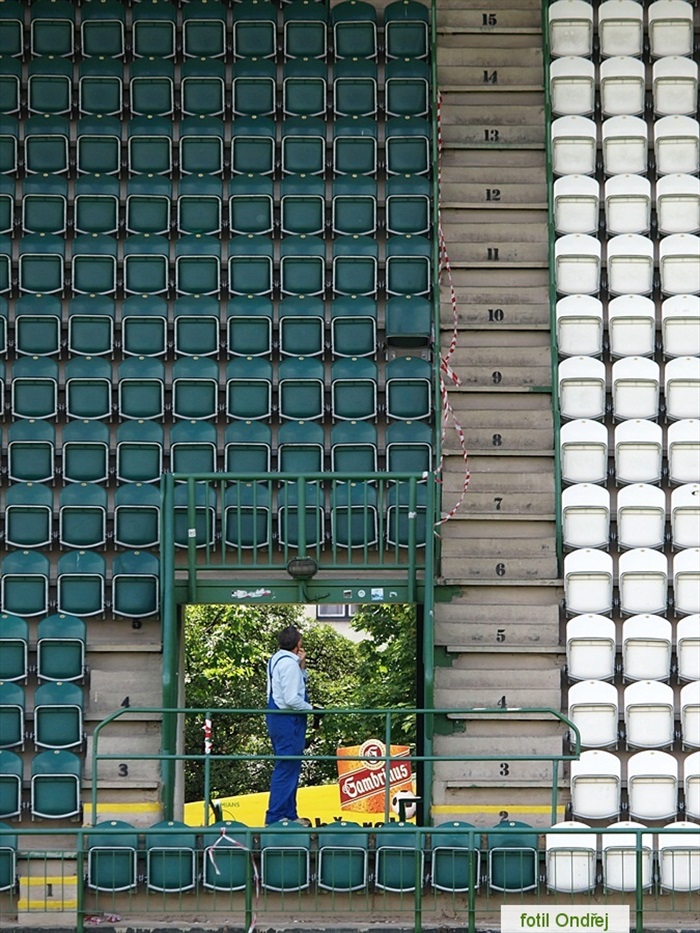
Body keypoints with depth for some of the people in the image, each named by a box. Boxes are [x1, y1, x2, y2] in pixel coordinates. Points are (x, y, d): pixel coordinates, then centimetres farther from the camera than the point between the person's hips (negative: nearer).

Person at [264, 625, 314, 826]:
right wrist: (310, 708, -8)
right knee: (286, 769, -6)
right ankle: (275, 817, -5)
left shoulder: (277, 659, 12)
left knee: (289, 767, 17)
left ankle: (289, 814, 25)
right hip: (288, 720, -11)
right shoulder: (289, 664, -19)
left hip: (277, 717, 11)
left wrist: (302, 666, 8)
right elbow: (292, 699, -23)